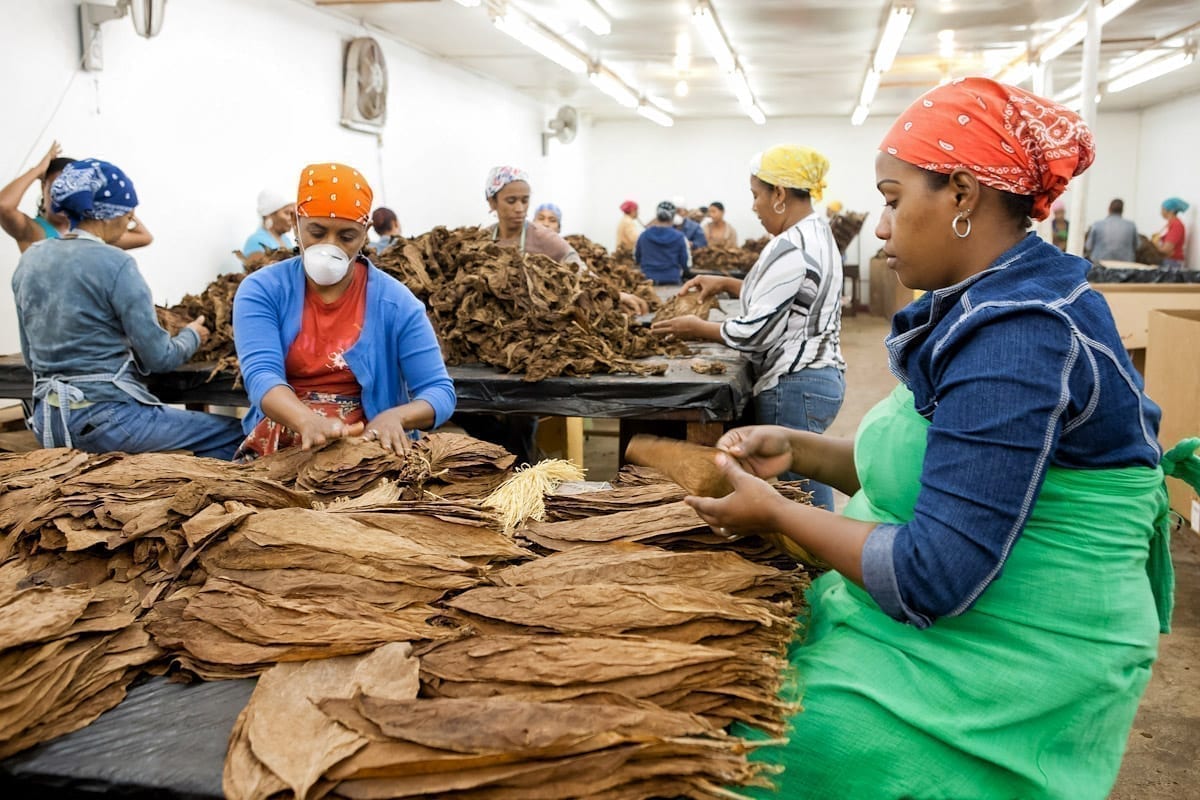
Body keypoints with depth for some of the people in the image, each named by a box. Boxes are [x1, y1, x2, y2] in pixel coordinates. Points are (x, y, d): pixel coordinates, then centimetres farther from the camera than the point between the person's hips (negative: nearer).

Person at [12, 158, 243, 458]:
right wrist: (192, 335, 9)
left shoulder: (29, 259, 8)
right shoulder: (114, 263, -14)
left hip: (47, 423, 9)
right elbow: (159, 357, -12)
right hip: (105, 419, -9)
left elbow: (31, 357, 17)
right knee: (236, 435, -3)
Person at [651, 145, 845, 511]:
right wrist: (727, 284, 16)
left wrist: (697, 328, -4)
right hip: (823, 374, 10)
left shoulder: (790, 247, -19)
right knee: (808, 492, 16)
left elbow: (753, 331, -18)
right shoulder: (818, 233, 12)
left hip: (794, 386, -10)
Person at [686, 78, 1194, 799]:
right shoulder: (984, 307, 7)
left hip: (1005, 681, -9)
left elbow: (931, 577, -26)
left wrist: (776, 513, -15)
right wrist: (798, 450, 2)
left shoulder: (1022, 337, -25)